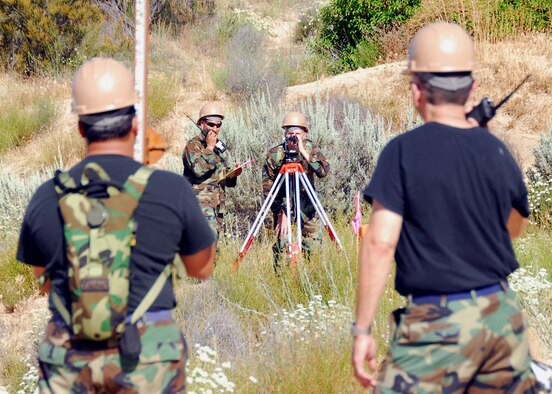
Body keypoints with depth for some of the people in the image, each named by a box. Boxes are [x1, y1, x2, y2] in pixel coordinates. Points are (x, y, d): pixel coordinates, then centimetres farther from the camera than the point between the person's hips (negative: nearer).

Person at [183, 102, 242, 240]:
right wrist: (209, 147, -13)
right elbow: (199, 169, -20)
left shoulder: (221, 147, 19)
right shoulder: (193, 145, -4)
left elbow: (227, 181, 23)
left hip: (218, 204, 8)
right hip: (200, 202, -8)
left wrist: (232, 174, 1)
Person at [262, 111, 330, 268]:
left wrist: (304, 153, -35)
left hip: (306, 199, 2)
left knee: (314, 242, -3)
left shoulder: (311, 148, -10)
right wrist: (280, 213, -17)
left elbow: (324, 171, -27)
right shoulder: (274, 155, -16)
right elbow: (267, 186, -12)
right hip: (283, 200, -2)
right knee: (282, 243, -13)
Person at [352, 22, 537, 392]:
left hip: (438, 324, -5)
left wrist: (362, 329, -9)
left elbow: (380, 243, -15)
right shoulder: (496, 151, 4)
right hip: (504, 316, 5)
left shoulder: (404, 152, -11)